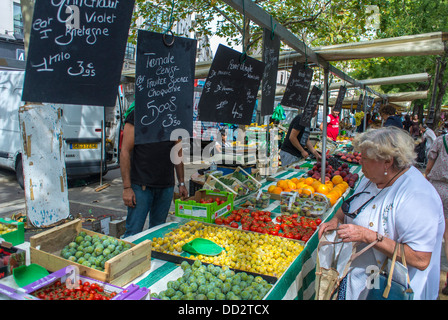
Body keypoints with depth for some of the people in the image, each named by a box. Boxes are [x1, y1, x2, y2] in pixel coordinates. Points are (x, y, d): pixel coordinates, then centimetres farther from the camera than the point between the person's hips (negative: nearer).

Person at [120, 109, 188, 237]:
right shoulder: (137, 115, -4)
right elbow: (125, 151, -8)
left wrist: (181, 183, 13)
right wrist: (127, 187, -13)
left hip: (167, 186, 5)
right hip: (141, 185, -4)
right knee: (133, 233, -2)